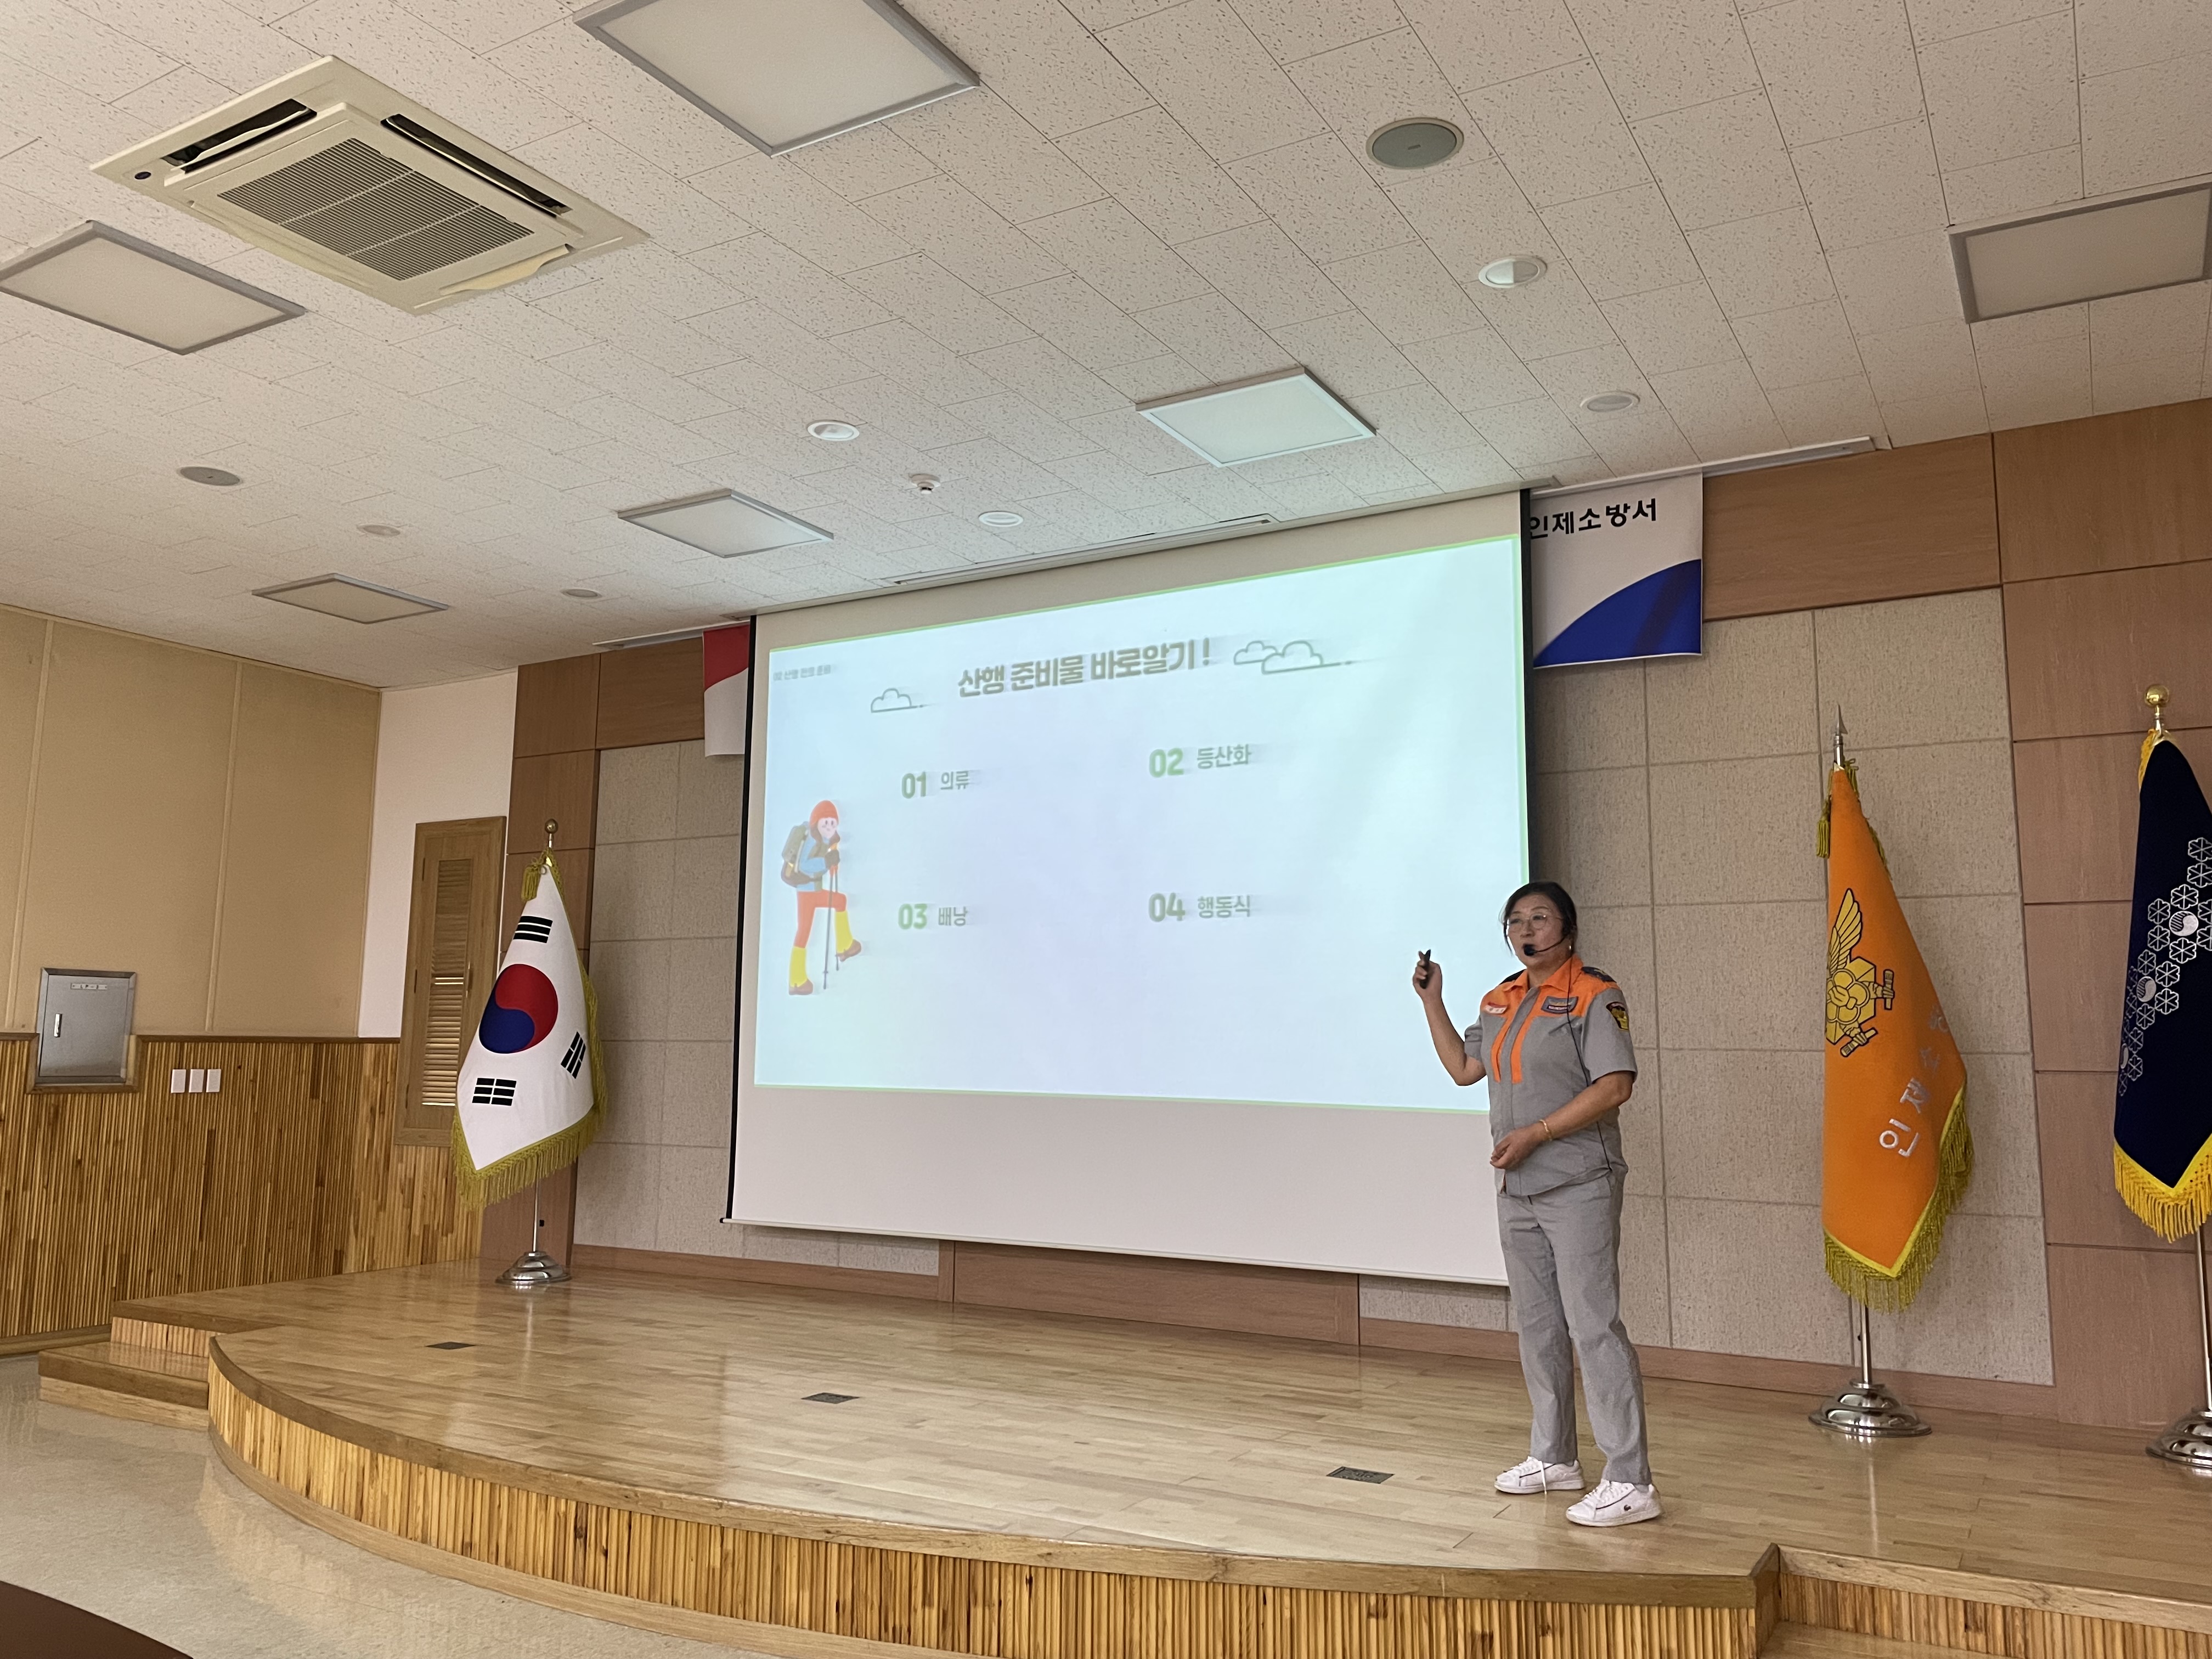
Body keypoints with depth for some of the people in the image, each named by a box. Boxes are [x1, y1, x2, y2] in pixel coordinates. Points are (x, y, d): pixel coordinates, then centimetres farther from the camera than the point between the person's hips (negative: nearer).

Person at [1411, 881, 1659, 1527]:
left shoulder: (1593, 996, -11)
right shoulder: (1502, 1001, 13)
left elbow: (1614, 1087, -19)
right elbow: (1463, 1067, 20)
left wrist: (1534, 1133, -21)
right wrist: (1432, 1000, 12)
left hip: (1577, 1188, -8)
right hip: (1517, 1190, 8)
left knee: (1594, 1327, -8)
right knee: (1537, 1327, 15)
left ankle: (1630, 1483, -2)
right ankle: (1554, 1457, 28)